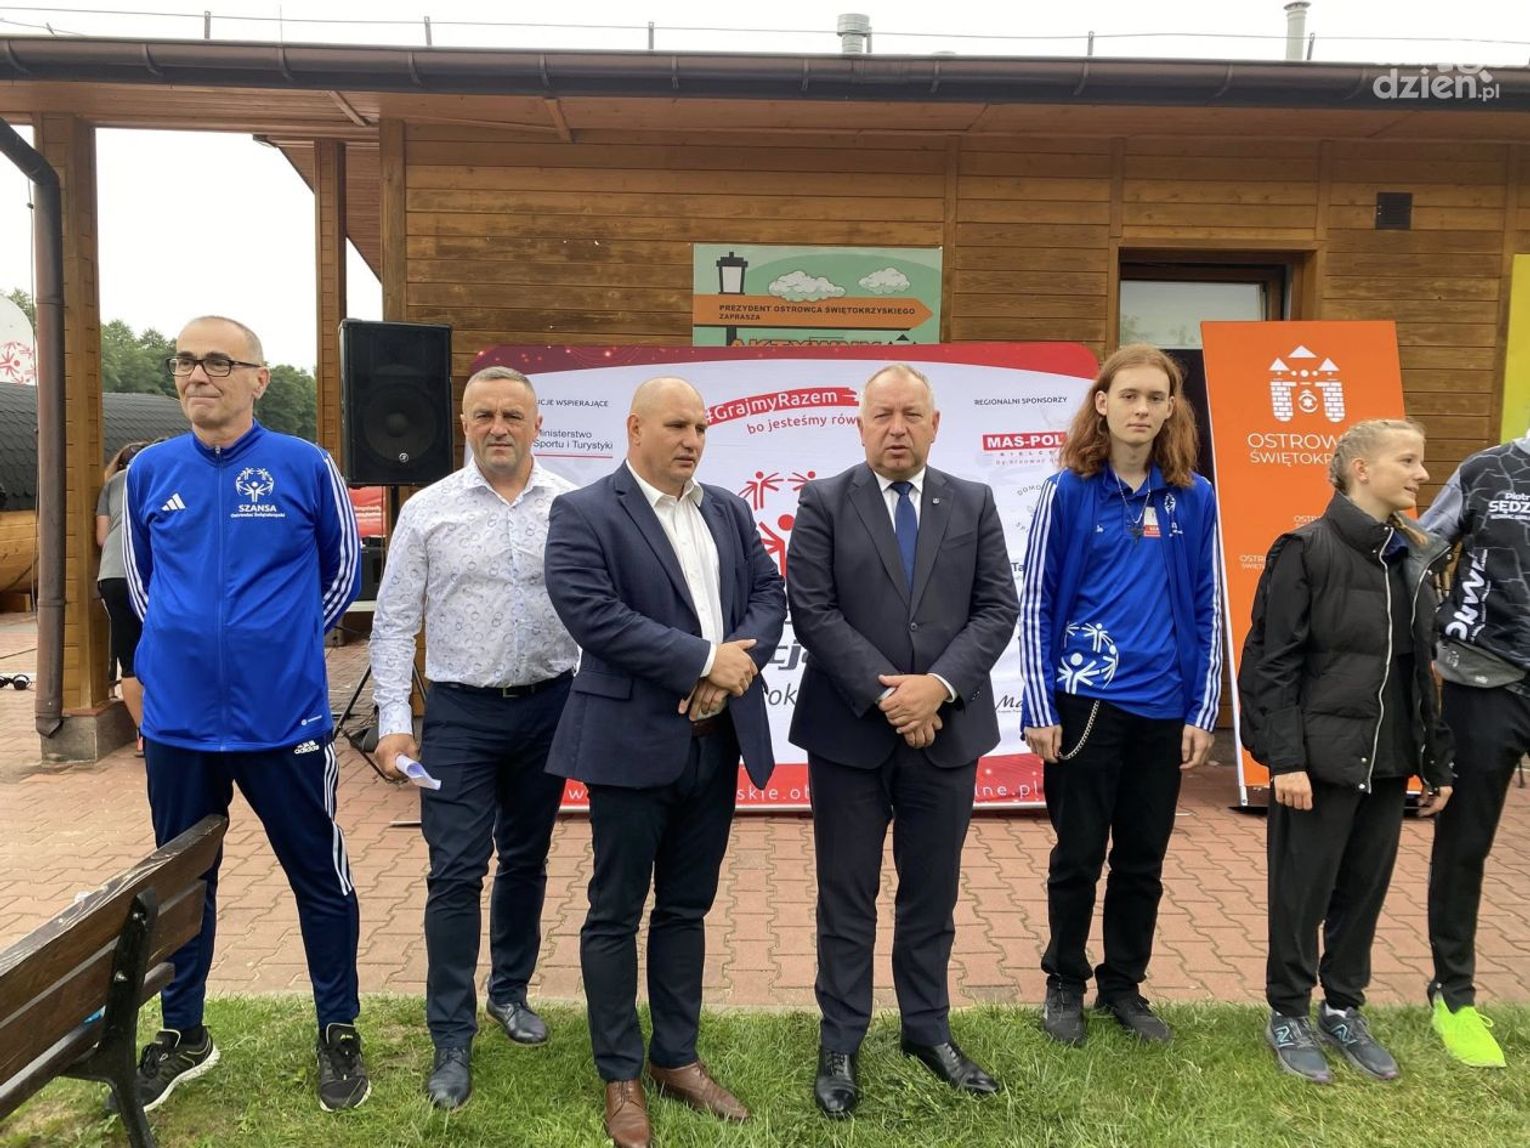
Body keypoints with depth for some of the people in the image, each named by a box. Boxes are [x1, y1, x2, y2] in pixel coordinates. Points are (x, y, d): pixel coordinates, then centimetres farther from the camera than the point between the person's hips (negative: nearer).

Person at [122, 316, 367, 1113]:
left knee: (320, 878, 8)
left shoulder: (305, 466, -7)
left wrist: (287, 640, 6)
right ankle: (183, 1034, 37)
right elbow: (138, 575, 18)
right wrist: (183, 643, 11)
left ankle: (339, 1032, 26)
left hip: (283, 717, -3)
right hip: (177, 720, 4)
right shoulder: (149, 471, 3)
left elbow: (344, 569, 5)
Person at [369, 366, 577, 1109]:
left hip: (548, 709, 2)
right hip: (460, 714, -1)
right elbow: (394, 622, -1)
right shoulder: (428, 511, -2)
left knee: (526, 862, 16)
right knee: (455, 874, 0)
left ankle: (509, 992, 37)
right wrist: (393, 721, -6)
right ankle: (451, 1039, 14)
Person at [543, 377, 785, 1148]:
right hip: (634, 740, -5)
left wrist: (737, 663, -13)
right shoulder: (583, 514, -8)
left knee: (687, 907, 16)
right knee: (616, 912, 8)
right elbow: (593, 614, -19)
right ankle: (620, 1078, 24)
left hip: (717, 739, 6)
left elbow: (769, 593, 7)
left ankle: (676, 1058, 31)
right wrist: (704, 658, -19)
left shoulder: (729, 511, 11)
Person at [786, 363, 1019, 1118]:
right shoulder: (823, 502, -2)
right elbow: (811, 612, -10)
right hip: (850, 731, -2)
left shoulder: (974, 504, 6)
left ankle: (929, 1029, 32)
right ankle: (841, 1044, 24)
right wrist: (884, 693, -16)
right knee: (846, 897, 9)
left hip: (948, 730, 3)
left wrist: (940, 684, -14)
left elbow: (998, 608, 0)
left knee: (933, 894, 15)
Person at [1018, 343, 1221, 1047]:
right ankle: (1065, 985, 28)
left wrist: (1203, 711, 3)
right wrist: (1039, 707, -8)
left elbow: (1207, 610, 7)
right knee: (1079, 854, 8)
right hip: (1085, 701, -3)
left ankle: (1124, 986, 32)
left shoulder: (1194, 498, 3)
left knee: (1143, 860, 14)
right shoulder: (1068, 492, -5)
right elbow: (1035, 602, -4)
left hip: (1163, 708, 3)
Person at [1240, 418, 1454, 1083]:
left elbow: (1420, 670, 13)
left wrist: (1436, 762, 13)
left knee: (1365, 890, 15)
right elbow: (1271, 664, -13)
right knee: (1301, 896, 7)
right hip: (1320, 756, -6)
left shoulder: (1412, 558, 9)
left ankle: (1343, 1010, 33)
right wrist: (1285, 759, -18)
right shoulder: (1307, 551, -11)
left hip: (1386, 759, 6)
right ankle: (1288, 1016, 24)